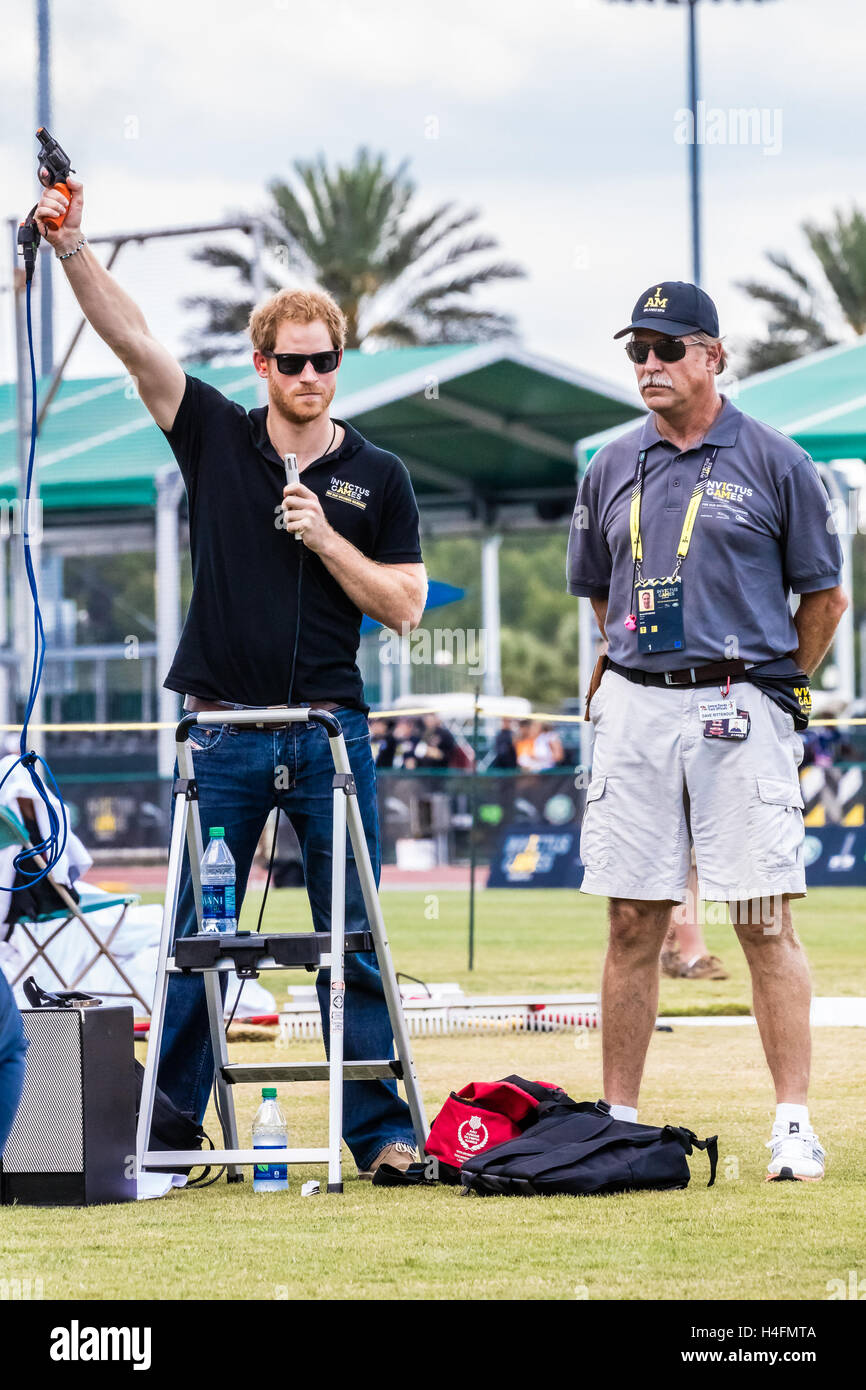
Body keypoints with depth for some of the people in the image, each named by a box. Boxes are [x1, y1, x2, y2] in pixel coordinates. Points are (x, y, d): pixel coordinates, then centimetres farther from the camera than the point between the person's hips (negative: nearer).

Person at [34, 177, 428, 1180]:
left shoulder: (376, 477, 5)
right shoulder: (216, 437, 5)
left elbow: (404, 606, 1)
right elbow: (131, 339, -5)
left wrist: (325, 539, -11)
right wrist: (71, 246, -16)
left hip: (331, 730, 0)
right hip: (225, 734, 1)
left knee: (352, 944, 0)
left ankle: (382, 1131, 4)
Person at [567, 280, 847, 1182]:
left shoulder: (774, 463, 0)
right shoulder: (612, 470, 11)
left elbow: (825, 598, 5)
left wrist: (768, 690, 5)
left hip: (739, 711, -4)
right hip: (635, 709, 4)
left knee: (766, 923, -6)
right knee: (633, 923, 4)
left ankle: (794, 1126, -6)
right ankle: (618, 1120, 9)